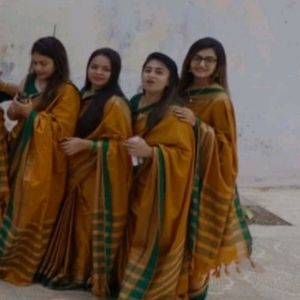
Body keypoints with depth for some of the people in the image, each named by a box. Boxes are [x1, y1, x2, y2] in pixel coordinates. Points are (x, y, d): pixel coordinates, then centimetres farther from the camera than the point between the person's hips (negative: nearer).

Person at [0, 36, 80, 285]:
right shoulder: (30, 83, 12)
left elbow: (62, 130, -16)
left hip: (45, 162, -6)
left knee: (34, 215, 1)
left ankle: (22, 267, 13)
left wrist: (30, 113, -18)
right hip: (22, 155, 6)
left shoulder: (67, 92, -10)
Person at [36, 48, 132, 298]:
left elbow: (121, 144, -16)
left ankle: (95, 276, 15)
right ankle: (76, 270, 28)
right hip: (81, 172, 8)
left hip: (103, 175, -8)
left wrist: (86, 145, -20)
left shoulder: (115, 104, -15)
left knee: (97, 226, 1)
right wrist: (74, 144, 6)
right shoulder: (85, 97, 12)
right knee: (79, 223, 15)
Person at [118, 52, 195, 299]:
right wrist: (127, 150, 5)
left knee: (154, 242, -3)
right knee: (136, 239, 10)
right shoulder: (134, 104, 9)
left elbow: (183, 153, -15)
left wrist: (150, 152, -26)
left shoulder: (175, 113, -11)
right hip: (137, 184, 6)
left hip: (160, 188, -6)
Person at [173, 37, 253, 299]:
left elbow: (226, 143, -14)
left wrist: (198, 125, -25)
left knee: (197, 237, -1)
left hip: (207, 179, -6)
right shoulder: (183, 93, 9)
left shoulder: (220, 100, -12)